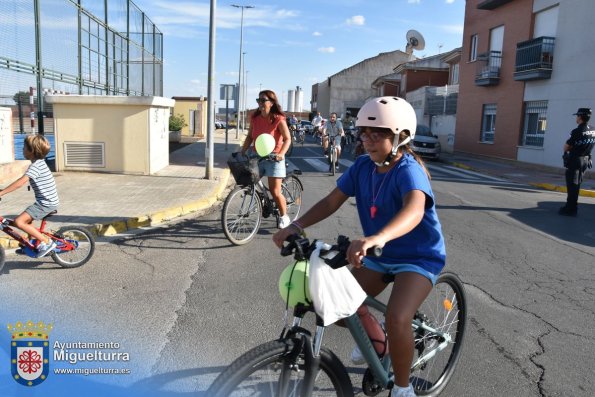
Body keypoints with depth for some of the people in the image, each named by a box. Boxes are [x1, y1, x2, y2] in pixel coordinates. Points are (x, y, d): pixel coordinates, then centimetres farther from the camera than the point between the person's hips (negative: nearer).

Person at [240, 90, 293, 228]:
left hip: (273, 158, -5)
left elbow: (287, 139, -13)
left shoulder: (278, 119, -11)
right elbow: (250, 136, 11)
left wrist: (281, 154, -28)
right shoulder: (255, 118, 3)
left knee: (275, 192, -5)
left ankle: (284, 217, 17)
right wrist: (242, 152, 1)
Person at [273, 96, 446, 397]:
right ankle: (376, 340, 33)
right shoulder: (363, 166, -6)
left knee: (397, 318, -27)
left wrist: (378, 237, -66)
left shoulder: (408, 170, -26)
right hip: (379, 256, 7)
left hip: (419, 256, -6)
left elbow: (414, 209, -47)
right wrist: (297, 225, -25)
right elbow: (332, 200, -9)